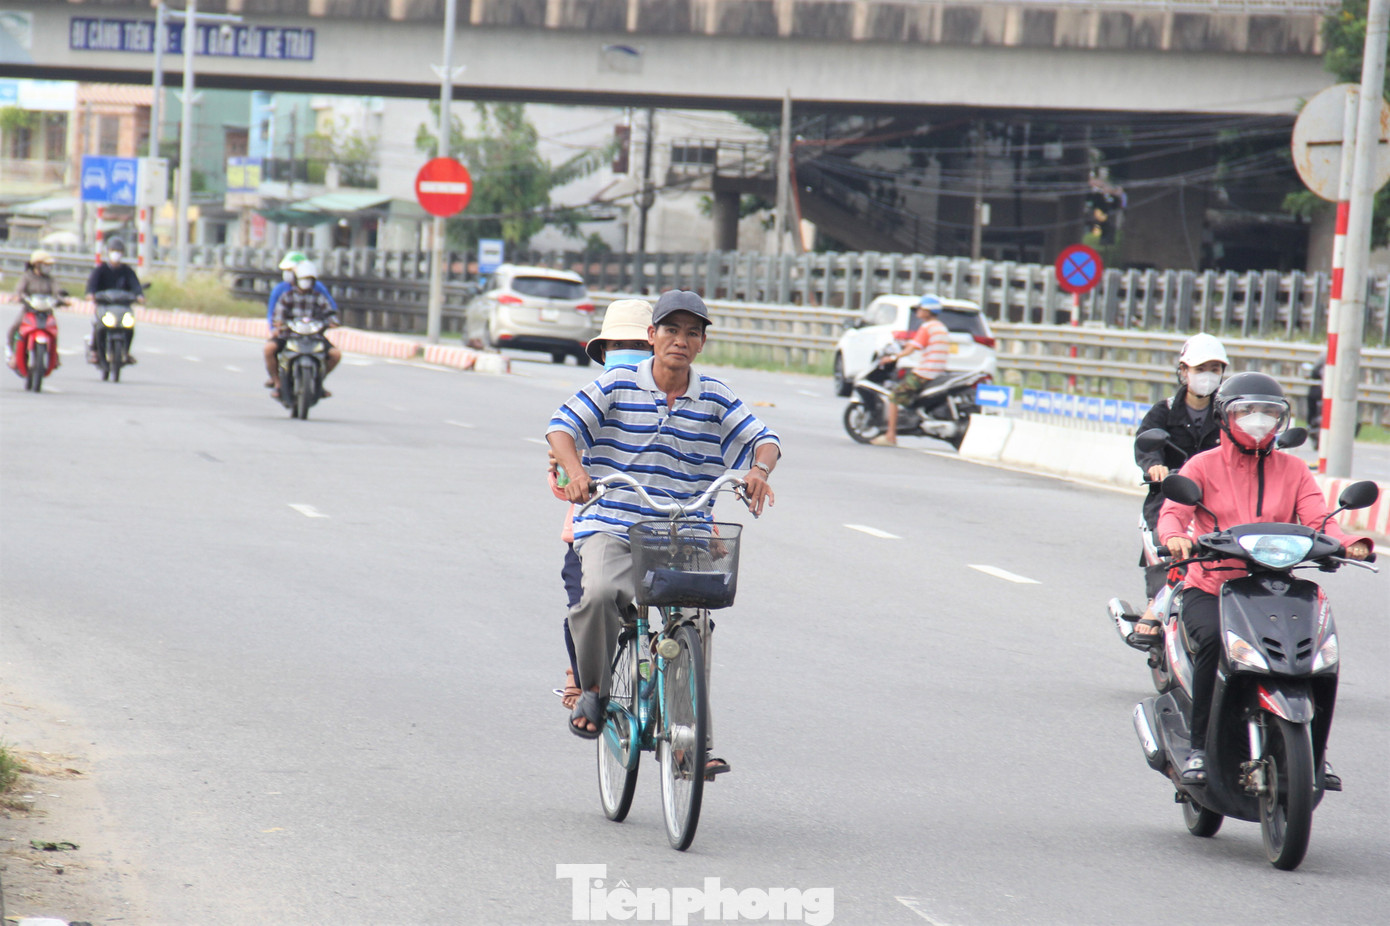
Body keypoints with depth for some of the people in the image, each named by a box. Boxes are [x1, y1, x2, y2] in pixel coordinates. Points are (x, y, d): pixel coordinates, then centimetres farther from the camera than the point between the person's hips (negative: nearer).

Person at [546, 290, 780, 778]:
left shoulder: (715, 398, 6)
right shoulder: (617, 386, 0)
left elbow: (762, 438, 5)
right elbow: (561, 424, -5)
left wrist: (759, 469, -19)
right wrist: (575, 469, -25)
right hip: (611, 526, -3)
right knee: (599, 592, -31)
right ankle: (593, 690, -6)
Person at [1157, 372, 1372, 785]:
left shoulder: (1293, 470, 15)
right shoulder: (1203, 465, 8)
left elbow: (1317, 518, 1)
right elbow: (1173, 511, -7)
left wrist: (1349, 543, -22)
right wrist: (1175, 536, -33)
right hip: (1210, 589, -2)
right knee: (1214, 639, -35)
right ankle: (1199, 747, -24)